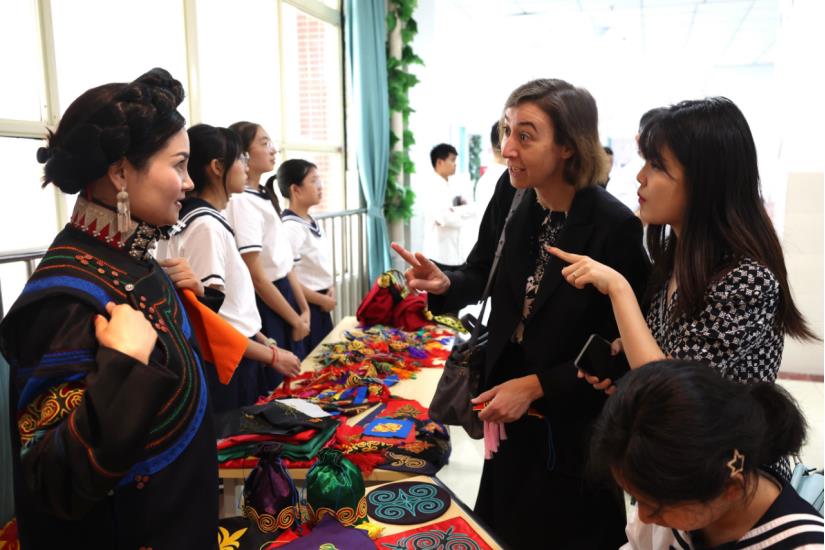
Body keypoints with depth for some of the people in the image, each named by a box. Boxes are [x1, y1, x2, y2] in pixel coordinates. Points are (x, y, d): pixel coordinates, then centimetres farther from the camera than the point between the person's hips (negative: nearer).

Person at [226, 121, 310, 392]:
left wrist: (303, 310, 9)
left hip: (283, 293, 9)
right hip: (266, 305, -9)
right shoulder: (242, 202, -18)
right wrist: (295, 319, -11)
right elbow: (257, 276, -19)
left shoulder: (264, 197, 11)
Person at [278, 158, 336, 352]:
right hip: (306, 307, -9)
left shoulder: (314, 222, 8)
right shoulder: (291, 228, -19)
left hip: (320, 305, 9)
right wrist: (322, 300, -13)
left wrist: (330, 289, 3)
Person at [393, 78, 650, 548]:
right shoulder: (511, 193, -8)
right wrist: (444, 285, -16)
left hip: (574, 422, -5)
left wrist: (536, 385, -21)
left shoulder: (615, 228, -25)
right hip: (508, 402, 6)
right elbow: (484, 272, 5)